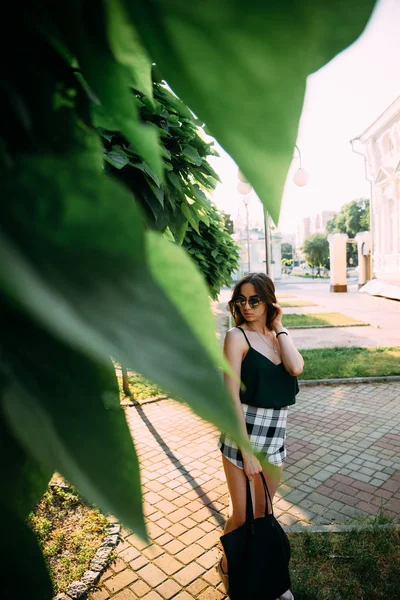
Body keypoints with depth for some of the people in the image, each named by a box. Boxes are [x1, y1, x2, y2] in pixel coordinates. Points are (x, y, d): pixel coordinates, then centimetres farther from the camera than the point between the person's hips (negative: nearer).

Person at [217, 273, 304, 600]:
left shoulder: (281, 334, 5)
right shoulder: (237, 336, -12)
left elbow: (296, 367, -16)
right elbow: (232, 396, -16)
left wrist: (279, 327, -9)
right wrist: (247, 452, -16)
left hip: (276, 436, 5)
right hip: (242, 434, -5)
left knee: (263, 511, 21)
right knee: (242, 515, 9)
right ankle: (228, 567, 40)